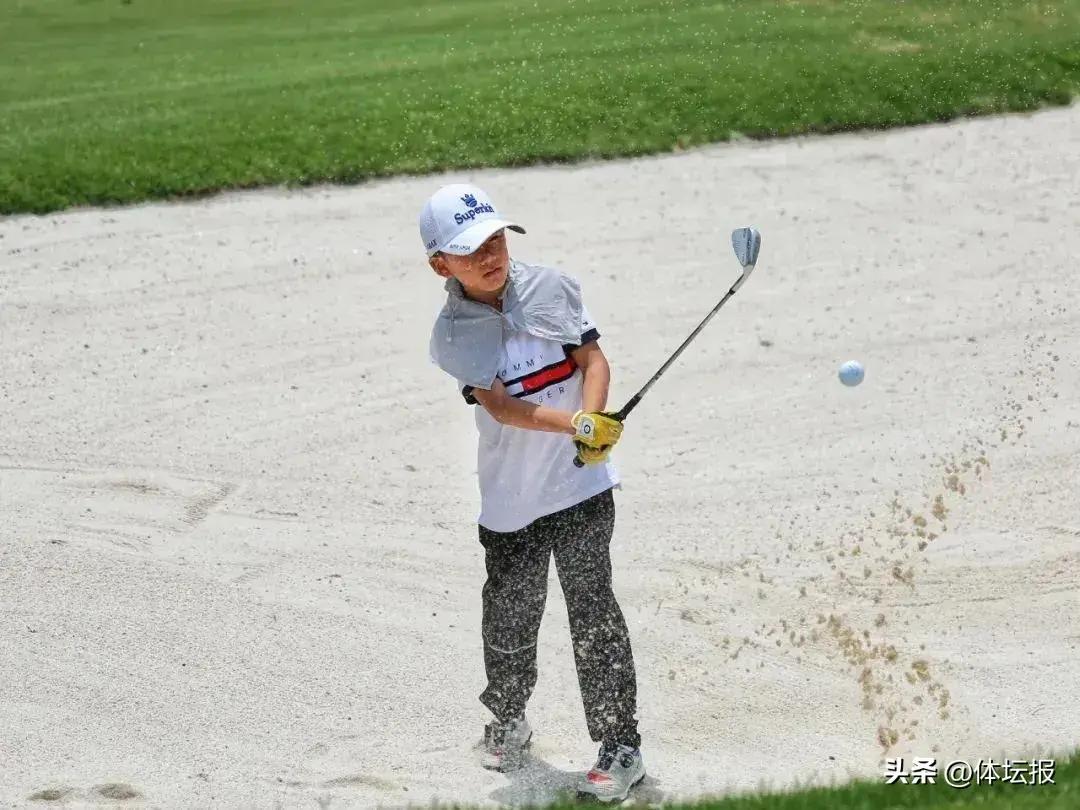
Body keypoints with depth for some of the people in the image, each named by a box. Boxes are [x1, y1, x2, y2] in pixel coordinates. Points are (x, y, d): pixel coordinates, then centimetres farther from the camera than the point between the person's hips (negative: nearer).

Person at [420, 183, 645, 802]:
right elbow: (501, 406, -17)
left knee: (593, 610, -5)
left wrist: (595, 424, -21)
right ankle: (508, 724, 38)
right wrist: (575, 424, -31)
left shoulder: (554, 287, -1)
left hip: (582, 482, 0)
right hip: (510, 500, 1)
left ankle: (621, 746, 3)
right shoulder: (453, 337, -7)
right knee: (510, 620, 12)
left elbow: (594, 359, -2)